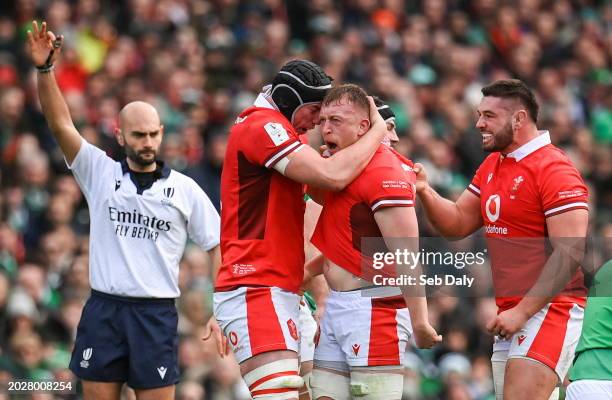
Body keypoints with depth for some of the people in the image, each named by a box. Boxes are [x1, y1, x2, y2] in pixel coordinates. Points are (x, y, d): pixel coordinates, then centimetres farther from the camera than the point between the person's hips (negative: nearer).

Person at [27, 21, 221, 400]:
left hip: (157, 313, -1)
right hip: (103, 311, 1)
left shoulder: (185, 189, 6)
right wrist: (45, 69, -19)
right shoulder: (100, 172, 6)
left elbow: (219, 246, 8)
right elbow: (61, 124, -5)